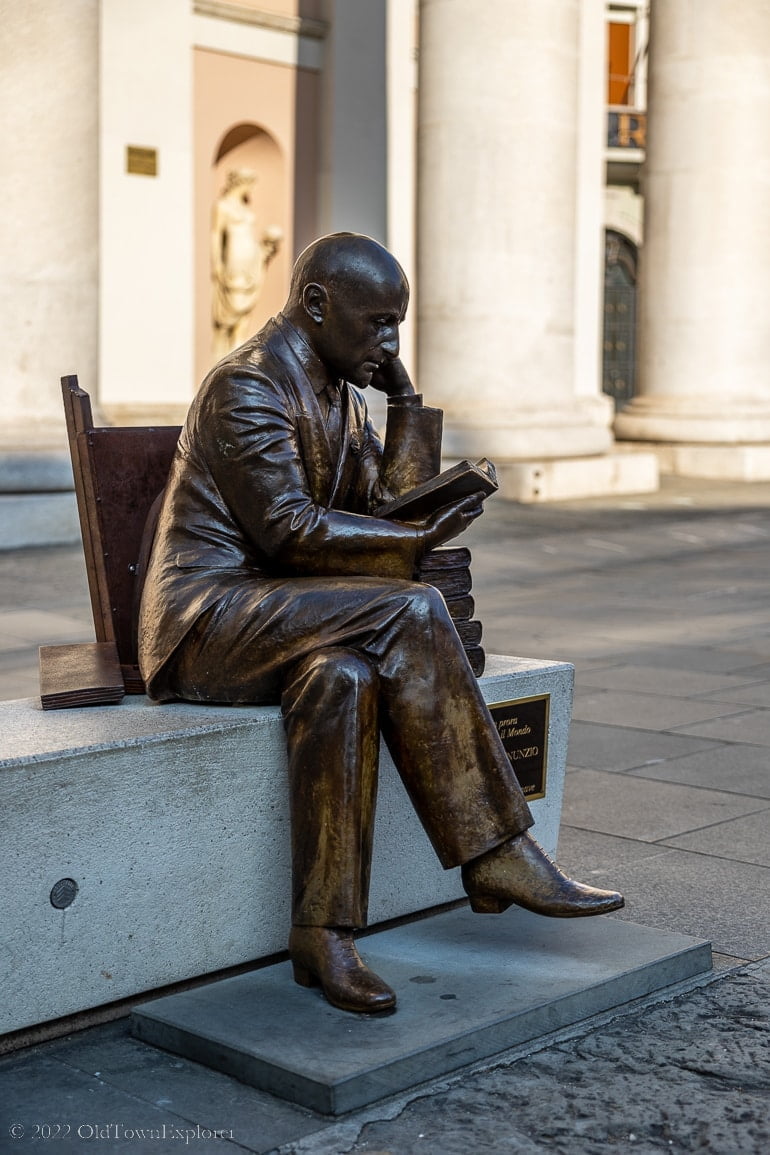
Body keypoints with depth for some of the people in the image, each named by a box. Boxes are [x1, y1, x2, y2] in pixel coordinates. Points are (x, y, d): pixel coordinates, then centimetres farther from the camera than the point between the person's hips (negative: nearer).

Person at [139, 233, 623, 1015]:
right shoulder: (249, 385, -12)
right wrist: (418, 542, -22)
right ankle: (499, 856, -20)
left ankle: (323, 933, -27)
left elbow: (389, 500, 13)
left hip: (279, 613, 8)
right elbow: (288, 531, -20)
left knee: (345, 676, -27)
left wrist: (405, 394, 7)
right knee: (411, 612, -26)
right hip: (209, 619, -8)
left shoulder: (338, 391, 16)